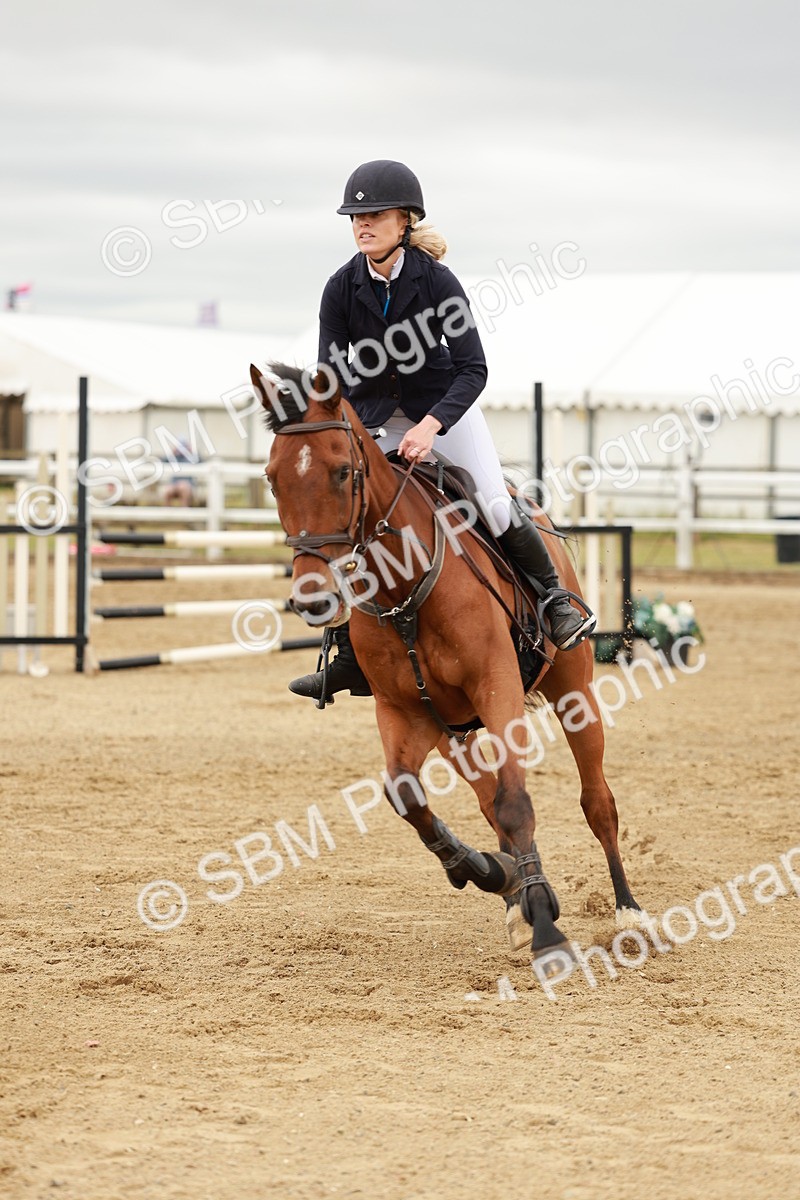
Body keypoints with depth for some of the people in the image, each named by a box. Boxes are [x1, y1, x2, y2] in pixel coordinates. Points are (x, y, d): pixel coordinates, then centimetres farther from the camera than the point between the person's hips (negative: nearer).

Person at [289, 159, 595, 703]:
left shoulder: (437, 281, -20)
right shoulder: (342, 288, -13)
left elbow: (473, 369, -21)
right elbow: (330, 373, -11)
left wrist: (430, 425, -35)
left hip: (445, 406, -3)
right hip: (374, 417, 3)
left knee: (496, 507, -17)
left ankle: (554, 597, 9)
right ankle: (351, 659, 4)